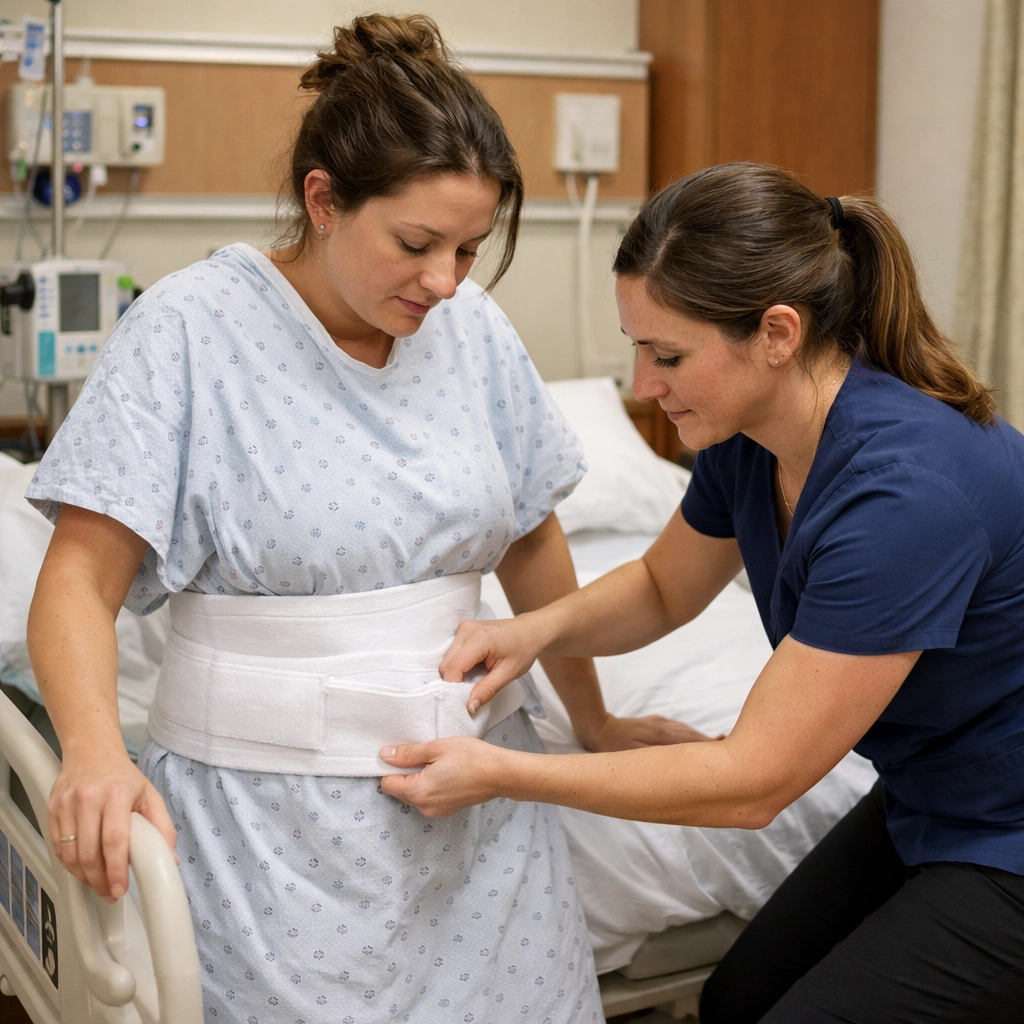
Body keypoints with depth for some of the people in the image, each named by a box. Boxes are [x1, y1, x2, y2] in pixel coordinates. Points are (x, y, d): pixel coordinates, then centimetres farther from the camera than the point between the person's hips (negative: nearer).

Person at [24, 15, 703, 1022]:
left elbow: (531, 542, 13)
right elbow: (80, 579, -14)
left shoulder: (473, 328, 2)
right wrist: (94, 751, -31)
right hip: (274, 805, -4)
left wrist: (594, 722, 18)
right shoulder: (190, 329, -11)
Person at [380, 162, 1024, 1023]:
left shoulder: (904, 491, -35)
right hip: (925, 804, 8)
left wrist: (499, 775, -25)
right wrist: (537, 628, -10)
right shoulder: (747, 440, -9)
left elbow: (754, 781, -29)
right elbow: (664, 587, 11)